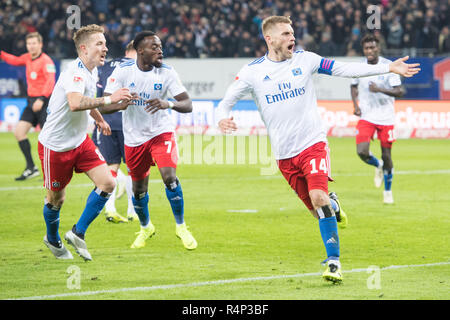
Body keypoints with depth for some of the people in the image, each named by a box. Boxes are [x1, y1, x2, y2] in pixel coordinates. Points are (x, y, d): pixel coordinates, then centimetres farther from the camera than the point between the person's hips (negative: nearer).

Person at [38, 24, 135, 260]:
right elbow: (74, 103, -46)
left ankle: (78, 233, 4)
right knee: (56, 198, 7)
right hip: (55, 145, -8)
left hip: (80, 141, 8)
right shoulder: (75, 72, -25)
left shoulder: (91, 72, 4)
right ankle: (52, 239, 36)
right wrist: (109, 101, -44)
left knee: (107, 183, -9)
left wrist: (99, 118, 37)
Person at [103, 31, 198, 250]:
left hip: (161, 133, -1)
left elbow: (187, 105, -15)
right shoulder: (123, 71, -11)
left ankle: (181, 227, -2)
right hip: (134, 137, 1)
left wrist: (168, 104, -36)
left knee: (169, 176, -21)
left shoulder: (167, 73, -11)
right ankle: (145, 228, 38)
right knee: (138, 188, 9)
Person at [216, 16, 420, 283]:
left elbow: (345, 69, 4)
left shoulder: (305, 60, 2)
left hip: (313, 143, -1)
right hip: (285, 155, 1)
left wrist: (388, 68, -1)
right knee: (319, 209, 3)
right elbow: (226, 102, 4)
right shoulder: (252, 72, 0)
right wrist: (222, 119, -21)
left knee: (318, 196, -23)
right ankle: (333, 204, 41)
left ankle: (334, 260, -17)